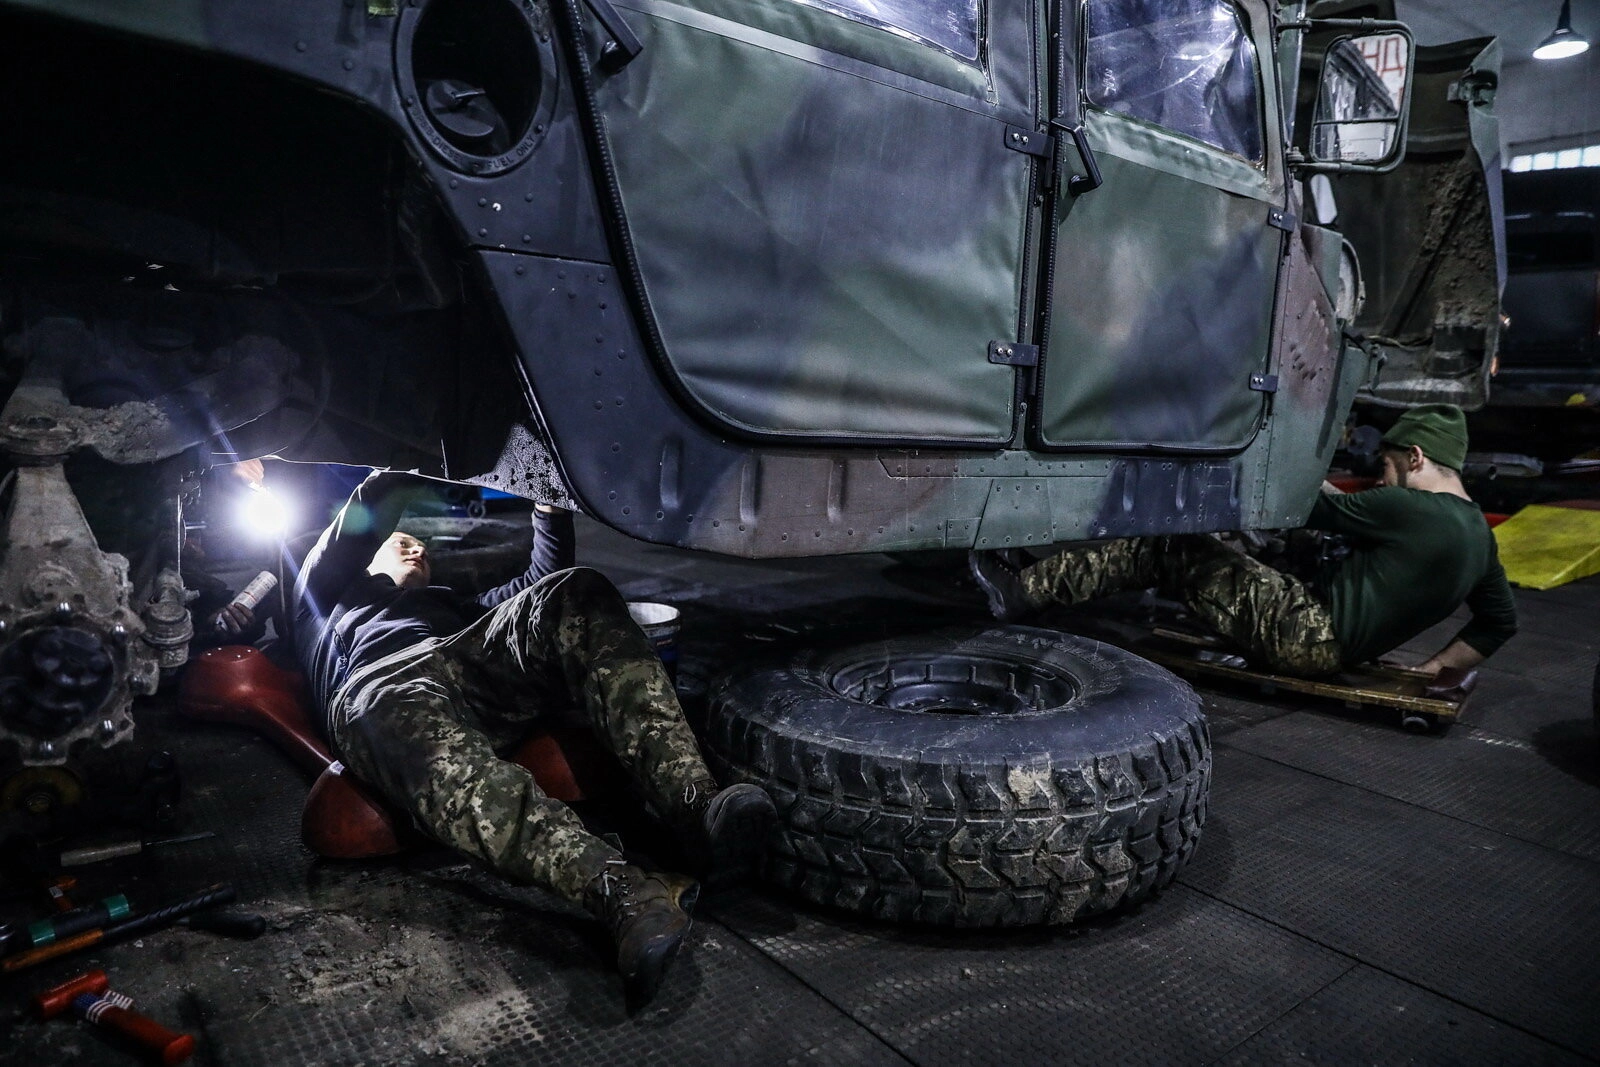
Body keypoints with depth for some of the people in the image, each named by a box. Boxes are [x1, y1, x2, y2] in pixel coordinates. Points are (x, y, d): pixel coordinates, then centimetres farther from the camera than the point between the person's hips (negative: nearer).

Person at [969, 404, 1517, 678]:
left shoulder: (1412, 509, -15)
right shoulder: (1479, 534, 14)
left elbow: (1317, 510, -7)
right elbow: (1500, 621, 22)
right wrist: (1434, 668, 20)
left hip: (1306, 632, -9)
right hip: (1334, 649, 9)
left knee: (1169, 550, -9)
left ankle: (1024, 591, -8)